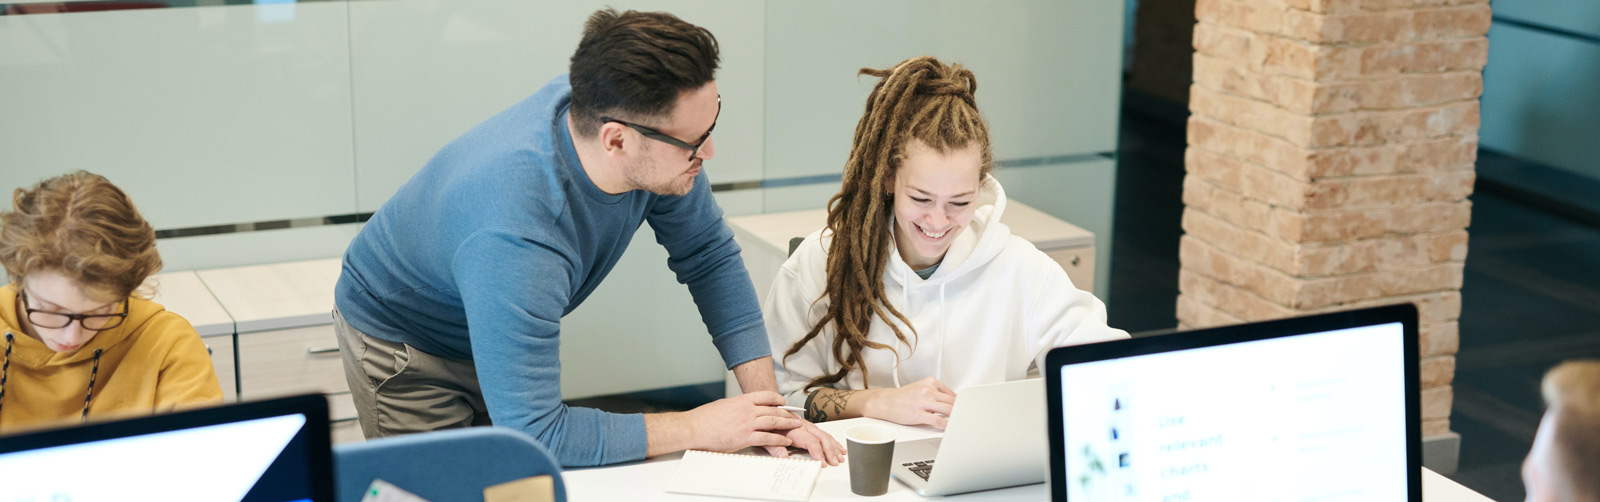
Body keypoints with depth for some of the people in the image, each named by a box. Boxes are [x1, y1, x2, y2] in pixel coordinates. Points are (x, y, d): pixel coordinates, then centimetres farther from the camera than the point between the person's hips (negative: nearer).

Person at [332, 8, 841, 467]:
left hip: (512, 329, 6)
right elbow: (532, 435, -42)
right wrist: (697, 429, -33)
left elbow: (709, 254, -8)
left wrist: (767, 402, -17)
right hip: (405, 345, -6)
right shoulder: (514, 239, -45)